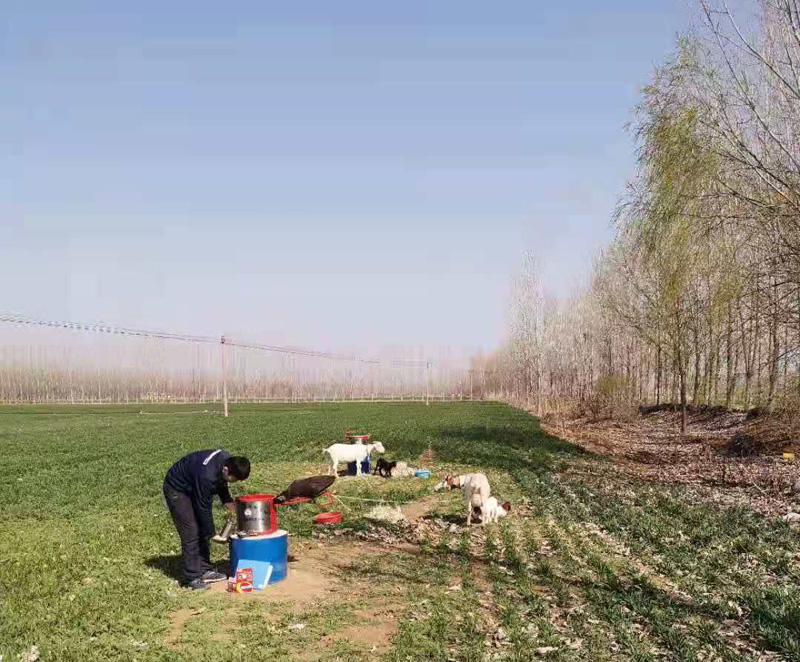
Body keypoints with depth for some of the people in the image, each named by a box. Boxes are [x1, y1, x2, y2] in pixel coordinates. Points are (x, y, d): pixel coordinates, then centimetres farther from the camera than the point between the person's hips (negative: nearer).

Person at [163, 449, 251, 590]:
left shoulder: (227, 459, -15)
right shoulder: (207, 476, -39)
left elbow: (221, 485, 6)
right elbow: (204, 508, -28)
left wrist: (233, 508, 1)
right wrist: (213, 534, -18)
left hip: (192, 487, 9)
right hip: (176, 490, -9)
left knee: (202, 529, 8)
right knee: (191, 533, -12)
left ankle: (205, 570, 15)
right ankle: (193, 578, -4)